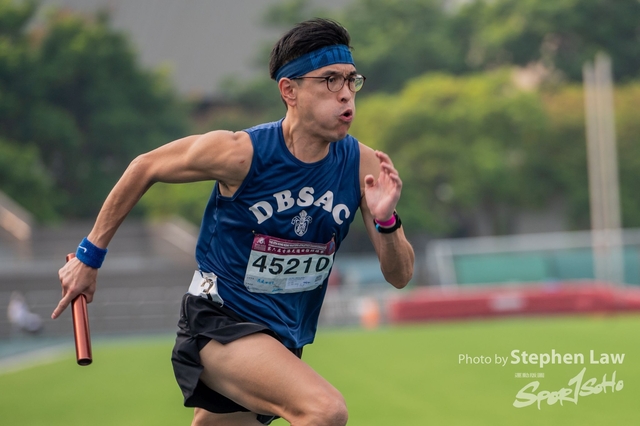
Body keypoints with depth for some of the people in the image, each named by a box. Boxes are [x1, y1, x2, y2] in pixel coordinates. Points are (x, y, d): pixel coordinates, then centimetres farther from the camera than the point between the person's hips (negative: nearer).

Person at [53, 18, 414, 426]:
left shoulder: (362, 164, -8)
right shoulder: (240, 152, -18)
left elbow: (400, 276, -4)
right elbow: (145, 167, -2)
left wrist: (386, 220, -26)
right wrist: (90, 256, 4)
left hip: (283, 342, 6)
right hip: (218, 320, -6)